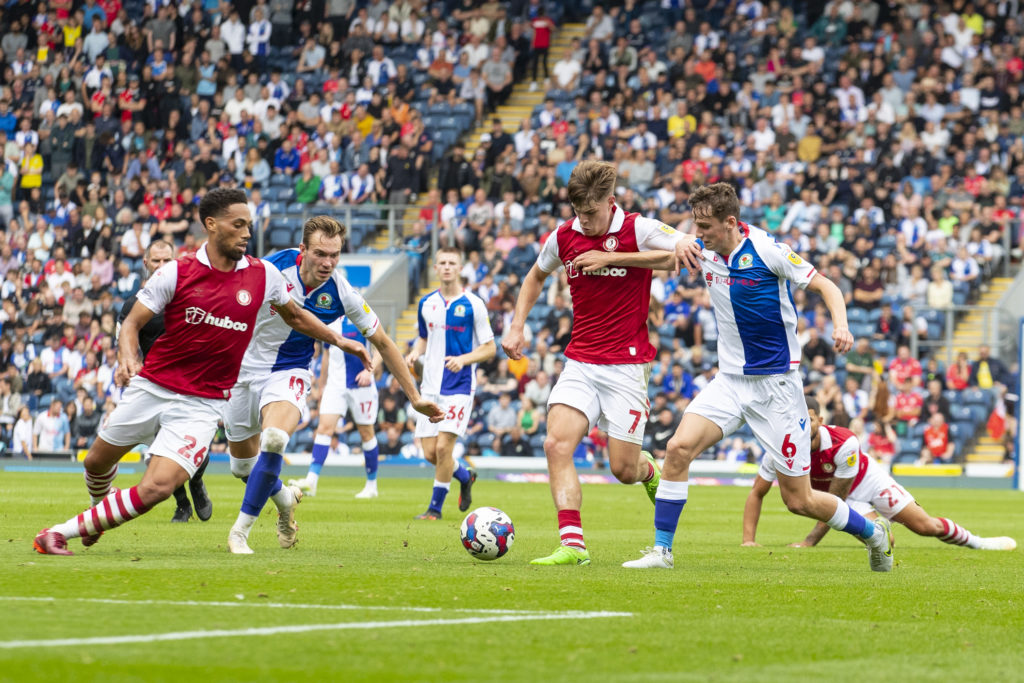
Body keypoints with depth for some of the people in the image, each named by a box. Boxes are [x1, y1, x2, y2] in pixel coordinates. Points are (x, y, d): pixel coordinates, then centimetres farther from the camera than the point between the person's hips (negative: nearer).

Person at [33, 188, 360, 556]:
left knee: (156, 489, -18)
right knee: (98, 463, 17)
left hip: (202, 404, 0)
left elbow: (294, 316, 19)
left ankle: (61, 532, -6)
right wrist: (127, 359, -24)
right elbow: (132, 322, -4)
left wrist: (339, 339, 21)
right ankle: (100, 512, 52)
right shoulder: (176, 272, -8)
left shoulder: (264, 274, -1)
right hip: (151, 388, 0)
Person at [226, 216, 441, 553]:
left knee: (274, 438, -30)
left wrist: (415, 397, -2)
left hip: (289, 373, -1)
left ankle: (241, 530, -17)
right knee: (243, 460, 10)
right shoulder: (272, 269, -20)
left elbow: (382, 342, -4)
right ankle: (284, 498, 45)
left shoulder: (341, 294, -16)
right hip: (244, 369, 1)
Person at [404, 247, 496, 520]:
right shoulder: (426, 303, 9)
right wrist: (416, 353, 2)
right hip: (431, 385, 5)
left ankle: (435, 507, 1)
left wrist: (463, 359, -19)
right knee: (430, 452, 1)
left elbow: (489, 348, -2)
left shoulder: (473, 305, -5)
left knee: (443, 446, -14)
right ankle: (466, 476, 31)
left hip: (459, 385, -5)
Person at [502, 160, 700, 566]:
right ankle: (572, 544, -20)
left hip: (627, 364, -4)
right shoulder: (564, 237, 5)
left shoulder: (637, 230, -8)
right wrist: (516, 327, 12)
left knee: (624, 469, -3)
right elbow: (536, 276, 24)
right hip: (580, 362, 4)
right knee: (557, 444, -18)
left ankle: (652, 471, 34)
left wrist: (611, 257, -21)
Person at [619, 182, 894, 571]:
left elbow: (825, 286, -8)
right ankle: (661, 550, -10)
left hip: (776, 383, -5)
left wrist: (840, 325, -27)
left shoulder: (767, 250, -15)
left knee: (799, 500, -2)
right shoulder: (704, 251, 1)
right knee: (679, 447, -19)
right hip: (730, 380, 5)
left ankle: (874, 532, 23)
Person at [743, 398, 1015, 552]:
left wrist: (811, 541, -33)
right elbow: (756, 494, -20)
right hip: (841, 496, 2)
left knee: (925, 526, -3)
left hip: (868, 479, -2)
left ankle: (975, 542, 24)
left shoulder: (844, 443, -37)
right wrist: (748, 540, -31)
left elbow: (836, 500, -29)